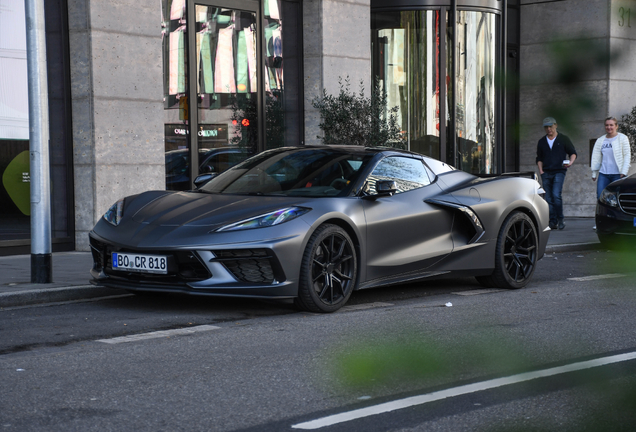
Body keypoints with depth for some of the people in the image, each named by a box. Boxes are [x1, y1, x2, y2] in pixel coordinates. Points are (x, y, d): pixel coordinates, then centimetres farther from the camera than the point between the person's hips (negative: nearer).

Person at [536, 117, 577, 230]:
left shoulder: (563, 139, 6)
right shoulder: (541, 142, 15)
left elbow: (573, 153, 9)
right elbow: (539, 158, 20)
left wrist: (571, 162, -10)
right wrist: (540, 170, 6)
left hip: (559, 171, -4)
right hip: (546, 173, 4)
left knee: (556, 195, -19)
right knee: (549, 199, 0)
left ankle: (560, 219, -8)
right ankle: (553, 222, 5)